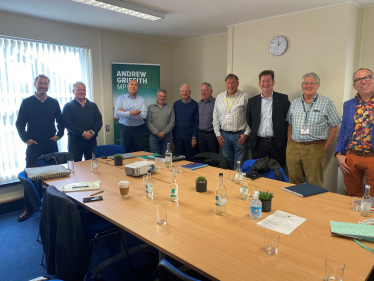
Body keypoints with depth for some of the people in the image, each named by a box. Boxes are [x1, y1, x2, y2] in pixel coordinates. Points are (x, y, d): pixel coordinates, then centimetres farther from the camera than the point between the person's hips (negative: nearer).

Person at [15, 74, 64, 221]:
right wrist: (26, 139, -6)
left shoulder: (53, 102, 6)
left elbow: (60, 121, 13)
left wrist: (59, 134, 1)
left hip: (51, 145, 2)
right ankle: (28, 207, 9)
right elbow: (19, 123, 2)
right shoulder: (27, 102, 0)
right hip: (33, 145, -2)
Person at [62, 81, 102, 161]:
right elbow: (68, 123, -8)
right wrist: (83, 133, -17)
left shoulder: (93, 105, 15)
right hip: (75, 142, -3)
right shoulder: (68, 106, 4)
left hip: (91, 140, 3)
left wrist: (93, 132, -13)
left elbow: (99, 120, 5)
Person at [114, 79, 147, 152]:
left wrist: (124, 113, -11)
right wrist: (130, 113, -22)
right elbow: (116, 114, -8)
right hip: (125, 129, 0)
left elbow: (144, 115, -12)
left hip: (138, 129, 0)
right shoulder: (121, 99, 5)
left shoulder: (141, 99, 3)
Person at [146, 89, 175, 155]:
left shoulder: (170, 108, 7)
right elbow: (148, 123, -1)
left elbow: (172, 122, 0)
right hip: (154, 136, -1)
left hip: (166, 136, 1)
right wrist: (157, 133, -11)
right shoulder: (150, 108, 5)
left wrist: (164, 132, -10)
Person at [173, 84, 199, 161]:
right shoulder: (176, 104, 7)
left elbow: (197, 123, -3)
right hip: (178, 137, 3)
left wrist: (194, 137, -8)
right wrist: (173, 135, 5)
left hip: (189, 137, -3)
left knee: (190, 159, 6)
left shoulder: (195, 105, -2)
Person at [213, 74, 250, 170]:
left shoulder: (245, 97, -1)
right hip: (224, 135, 3)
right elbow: (215, 117, 11)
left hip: (240, 136, -3)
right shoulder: (220, 97, 10)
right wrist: (218, 134, 5)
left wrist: (246, 133, -8)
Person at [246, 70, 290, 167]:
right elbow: (249, 122, 11)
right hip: (258, 143, 1)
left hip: (277, 143, -1)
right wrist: (253, 135, 3)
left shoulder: (283, 99, 4)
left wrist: (284, 139, -2)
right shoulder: (252, 101, 9)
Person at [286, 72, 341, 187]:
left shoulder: (327, 103, 1)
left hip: (315, 149, -3)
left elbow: (334, 127, -1)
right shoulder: (294, 103, 12)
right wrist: (289, 145, 6)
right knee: (294, 183, 11)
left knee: (315, 186, 2)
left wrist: (325, 148, -7)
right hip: (294, 148, 4)